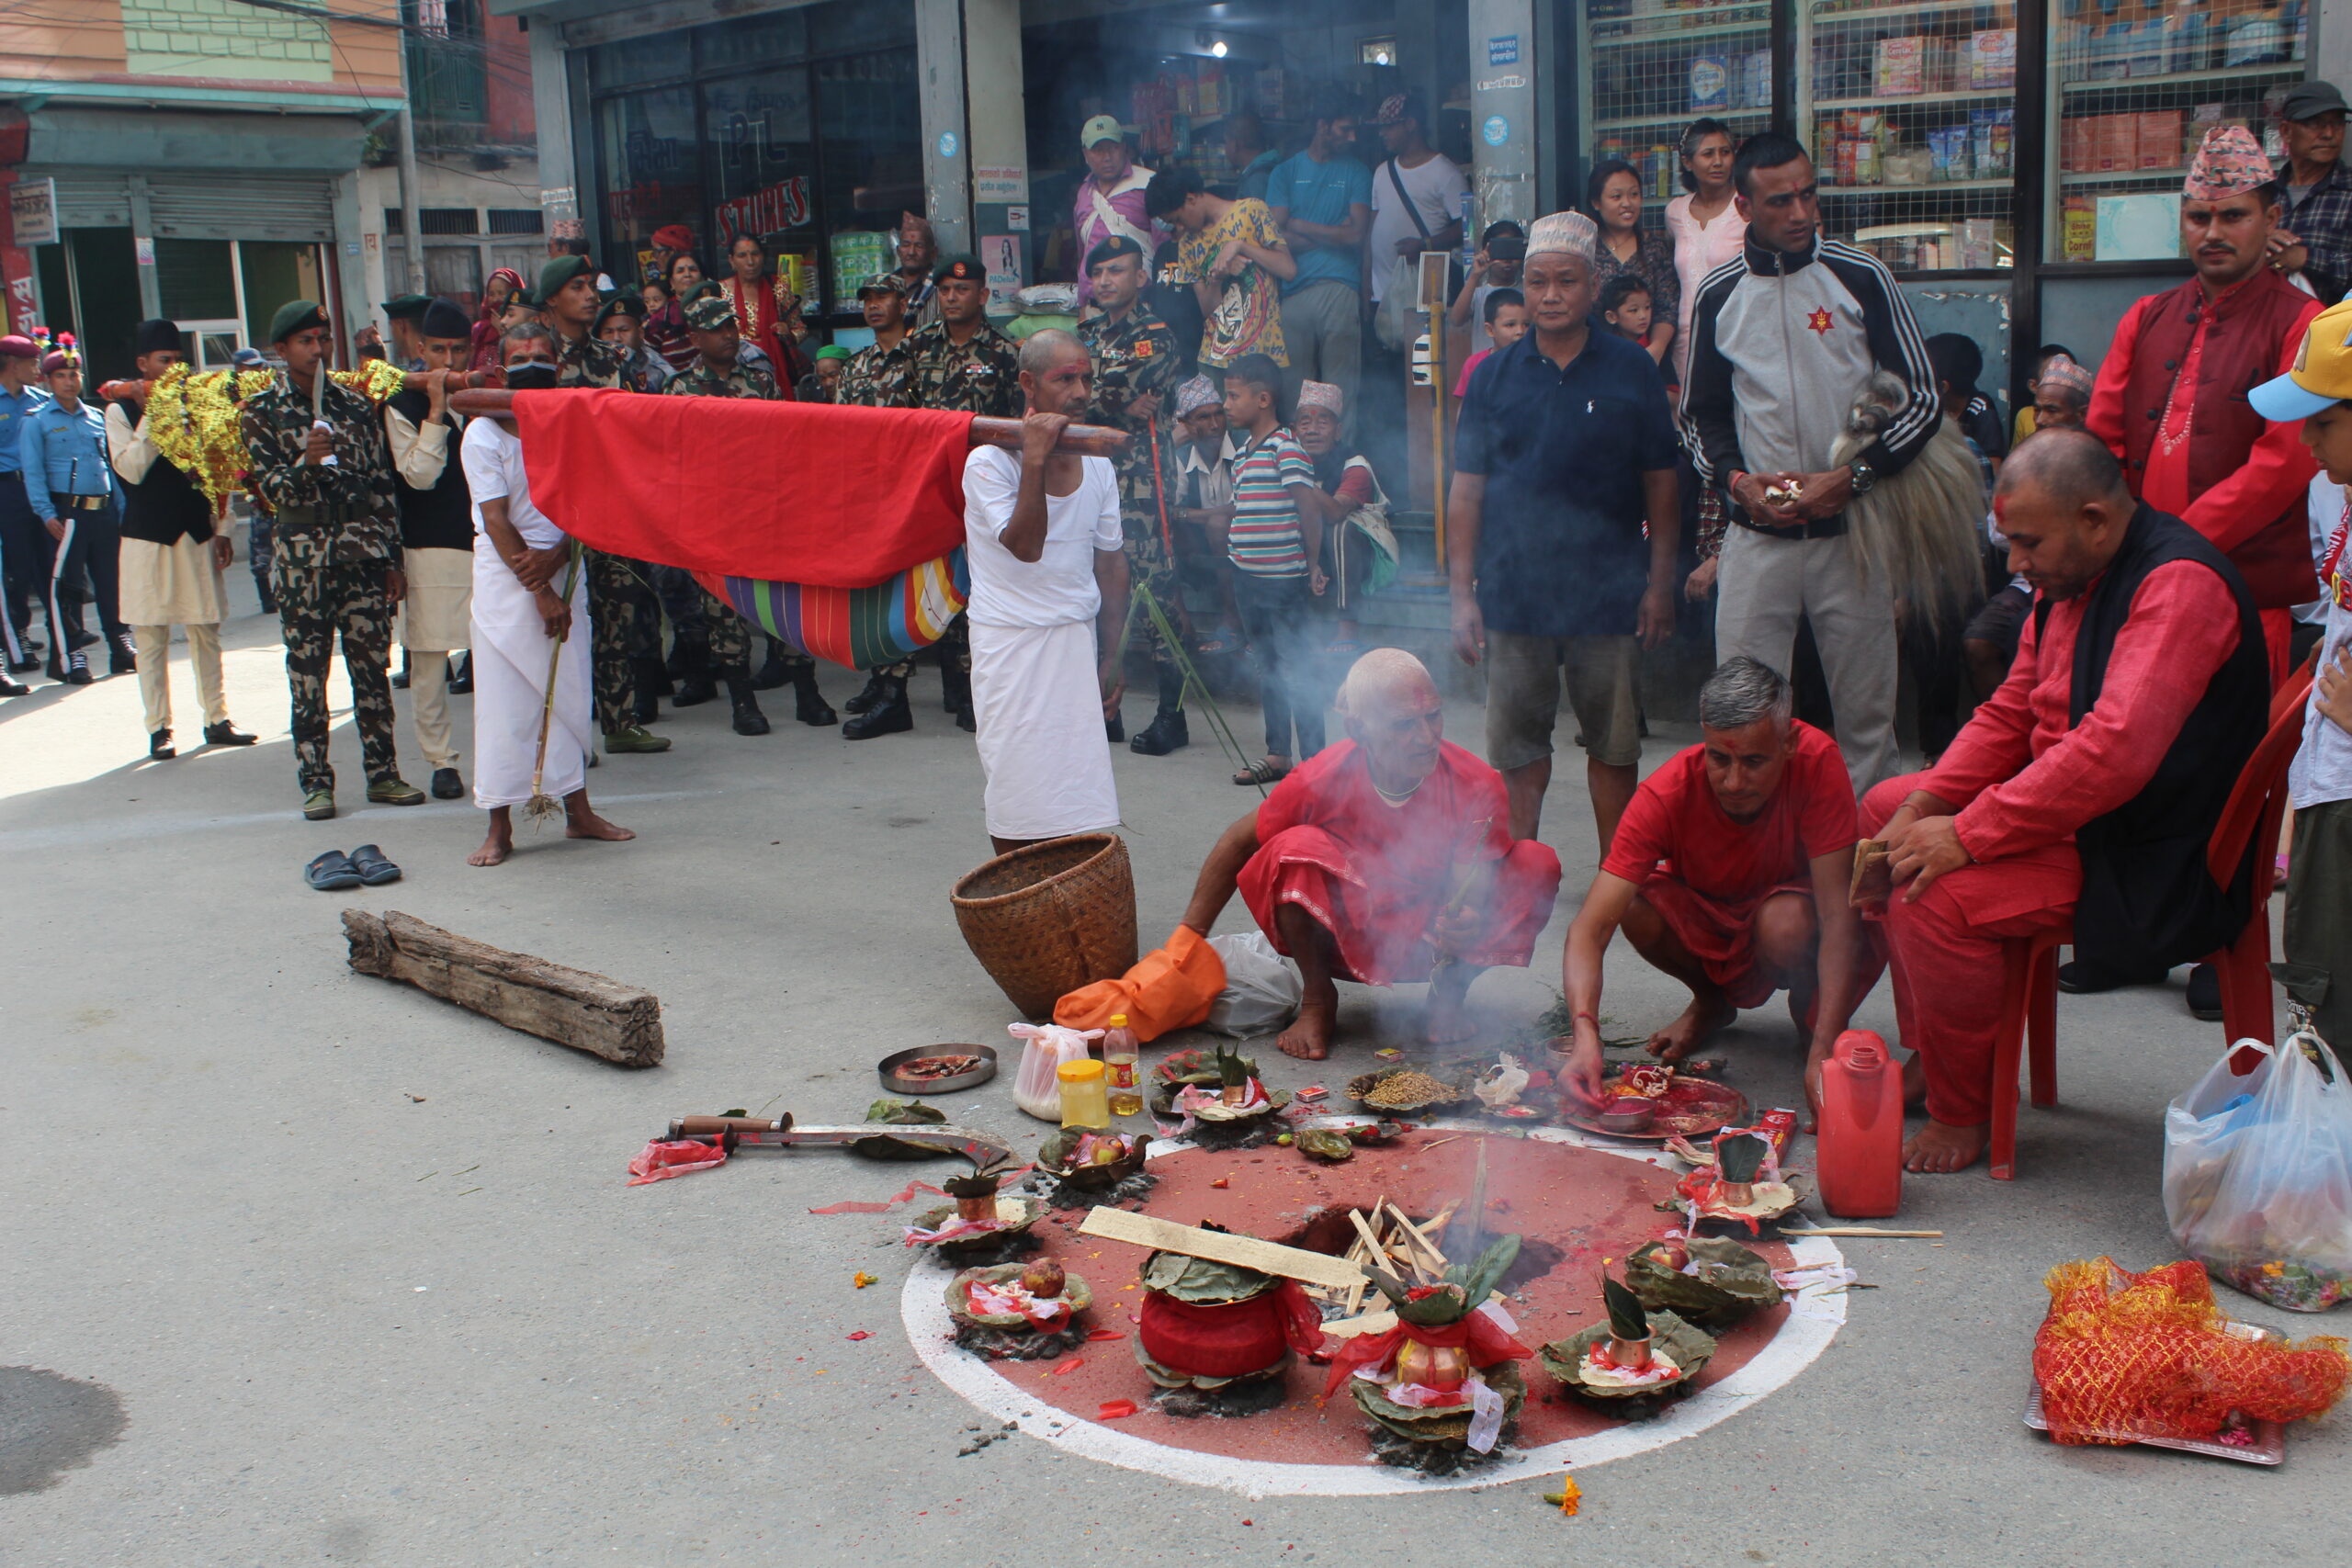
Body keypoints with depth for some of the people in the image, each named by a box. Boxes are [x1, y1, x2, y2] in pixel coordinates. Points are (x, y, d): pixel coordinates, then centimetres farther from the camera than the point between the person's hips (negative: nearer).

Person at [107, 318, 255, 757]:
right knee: (151, 637, 0)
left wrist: (221, 530, 8)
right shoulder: (121, 411, -1)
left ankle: (216, 719, 15)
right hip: (149, 536, -3)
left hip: (196, 533, 4)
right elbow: (132, 469, -14)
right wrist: (151, 415, -16)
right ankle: (159, 728, 7)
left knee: (206, 631, 7)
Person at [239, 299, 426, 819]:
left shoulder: (355, 405, 10)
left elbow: (383, 484, 10)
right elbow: (268, 486, -4)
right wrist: (305, 463, -24)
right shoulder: (261, 412, 3)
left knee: (372, 665, 4)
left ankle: (383, 774, 13)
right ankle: (315, 782, 7)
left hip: (363, 552, 2)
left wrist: (393, 558, 6)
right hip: (303, 555, -2)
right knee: (307, 671, 0)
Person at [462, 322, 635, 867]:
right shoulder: (484, 433, -4)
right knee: (504, 703, -4)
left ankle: (578, 812, 19)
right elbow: (496, 520, -9)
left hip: (566, 570, 4)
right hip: (505, 576, -4)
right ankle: (499, 827, 2)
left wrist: (554, 557, -15)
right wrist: (540, 594, -14)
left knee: (571, 693, 8)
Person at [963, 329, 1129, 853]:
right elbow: (1024, 545, -22)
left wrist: (1111, 658, 8)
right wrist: (1035, 459, -25)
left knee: (1076, 787, 4)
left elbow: (1111, 564, 12)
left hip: (1078, 641, 5)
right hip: (1011, 646, -5)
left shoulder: (1098, 466, 7)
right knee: (1018, 791, -1)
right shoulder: (990, 462, -9)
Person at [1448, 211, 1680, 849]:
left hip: (1609, 597, -1)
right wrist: (1463, 594, -1)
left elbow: (1661, 484, 5)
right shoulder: (1493, 376, 5)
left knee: (1614, 747, 8)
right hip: (1513, 596, 1)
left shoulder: (1632, 371, 3)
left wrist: (1660, 583, -1)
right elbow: (1466, 491, 5)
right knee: (1515, 748, 6)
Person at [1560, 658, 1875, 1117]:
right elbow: (1589, 928, -35)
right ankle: (1711, 1003, 3)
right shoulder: (1665, 794, -30)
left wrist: (1824, 1050, -41)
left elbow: (1838, 914, -32)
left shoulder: (1817, 761, -31)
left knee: (1786, 922, -36)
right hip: (1704, 916, 1)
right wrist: (1586, 1034, -52)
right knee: (1638, 908, -30)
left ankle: (1808, 1010, 1)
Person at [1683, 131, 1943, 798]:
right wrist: (1736, 478, -4)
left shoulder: (1861, 278, 0)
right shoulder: (1718, 295, 7)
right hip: (1756, 535, 2)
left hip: (1850, 530, -1)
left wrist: (1852, 478, -12)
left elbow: (1922, 399, 1)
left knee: (1866, 713, 2)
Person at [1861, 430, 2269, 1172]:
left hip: (2153, 861, -11)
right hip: (2069, 808, 11)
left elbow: (2116, 751, -33)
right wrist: (1924, 806, -3)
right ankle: (1927, 1055, 16)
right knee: (1885, 807, 13)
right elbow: (2010, 714, 13)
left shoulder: (2180, 583, -23)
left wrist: (1968, 835, -30)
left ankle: (1961, 1113, -6)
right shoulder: (2069, 579, 8)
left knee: (1935, 899, -26)